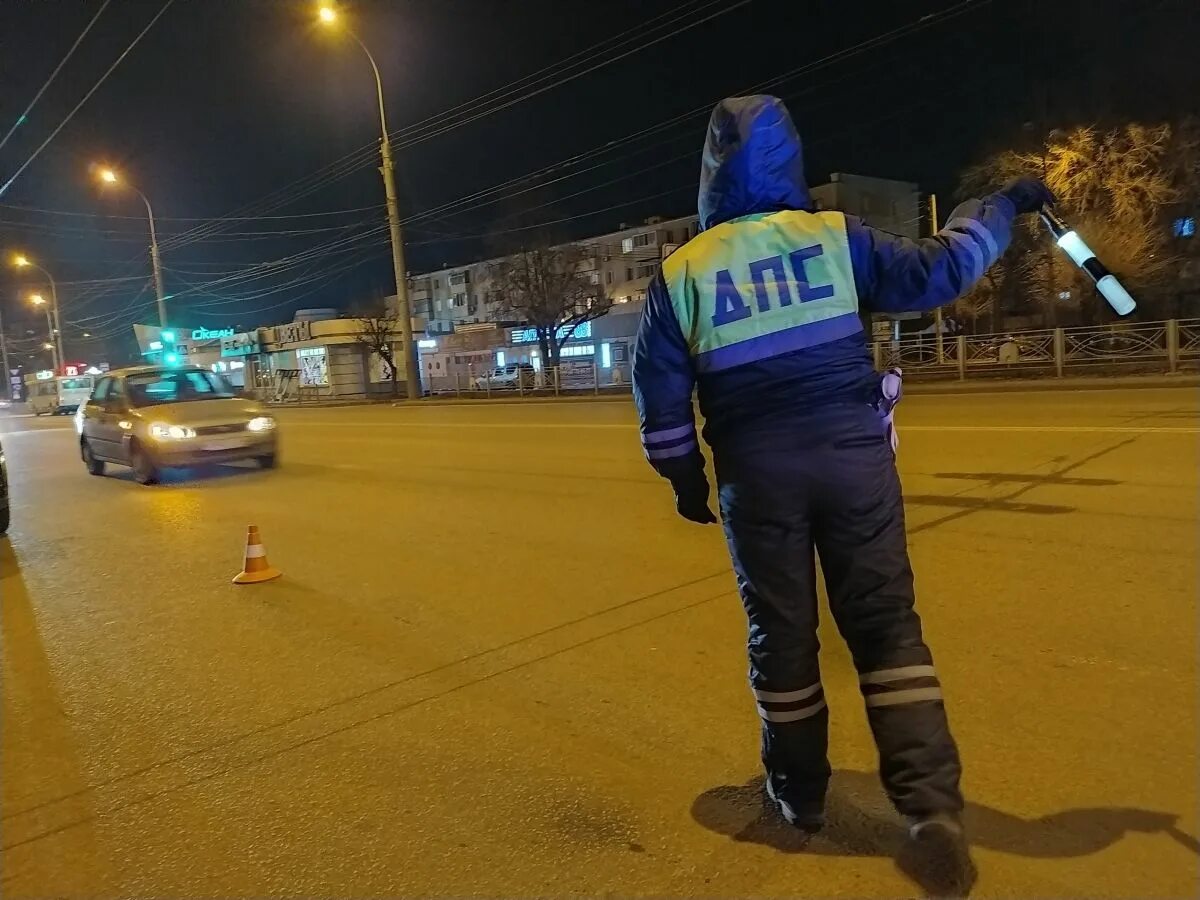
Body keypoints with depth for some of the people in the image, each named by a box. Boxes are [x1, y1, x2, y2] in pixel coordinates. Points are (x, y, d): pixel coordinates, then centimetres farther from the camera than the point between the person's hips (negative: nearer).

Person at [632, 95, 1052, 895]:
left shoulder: (681, 272, 1)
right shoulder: (834, 236, 0)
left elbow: (660, 395, 2)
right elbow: (936, 272, 3)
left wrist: (685, 477, 13)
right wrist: (1003, 206, 20)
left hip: (756, 471, 0)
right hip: (853, 454, 0)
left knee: (781, 632, 13)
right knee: (886, 624, 7)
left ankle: (800, 791, 26)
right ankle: (933, 804, 2)